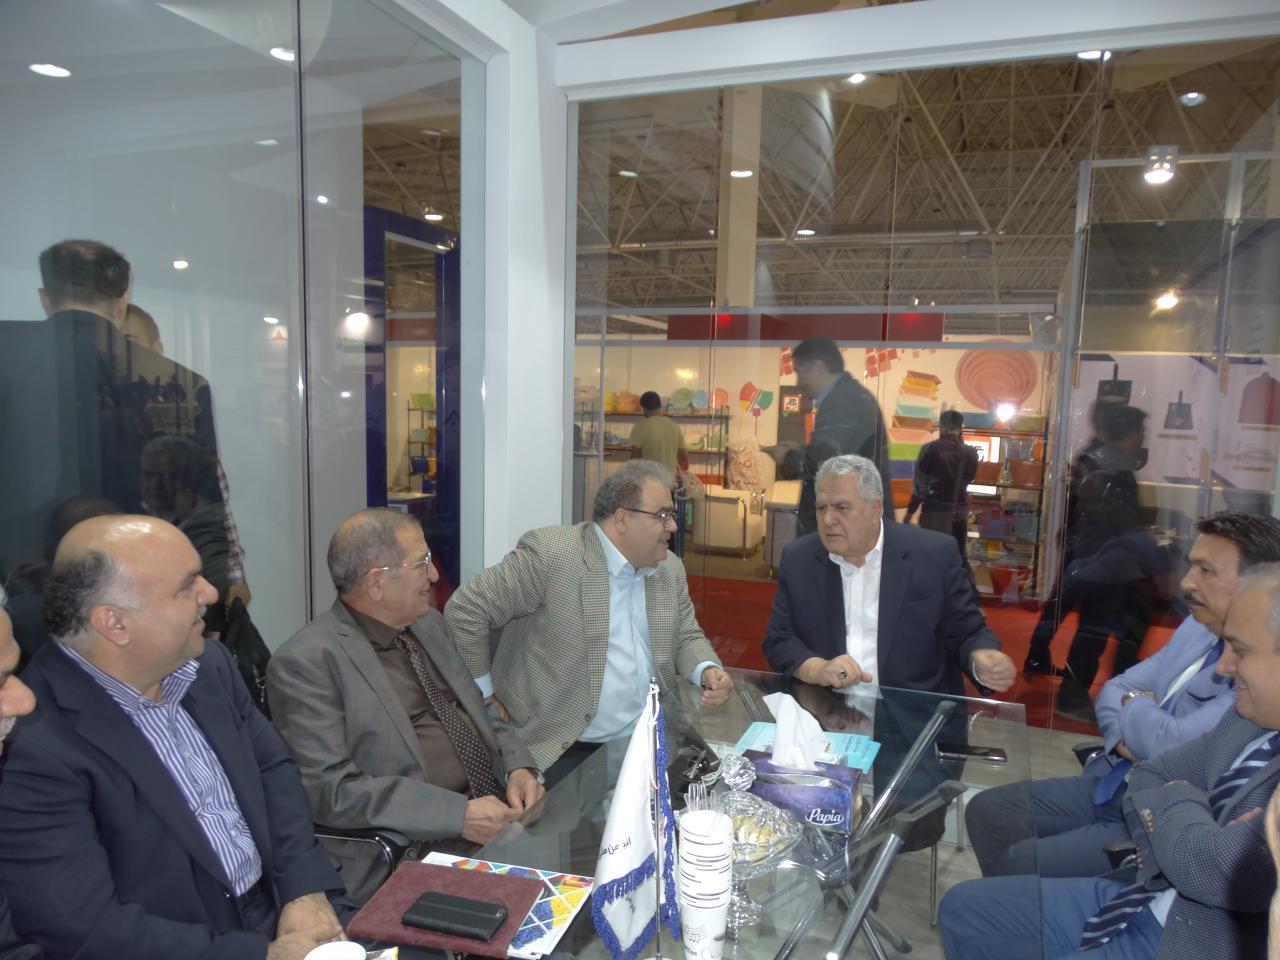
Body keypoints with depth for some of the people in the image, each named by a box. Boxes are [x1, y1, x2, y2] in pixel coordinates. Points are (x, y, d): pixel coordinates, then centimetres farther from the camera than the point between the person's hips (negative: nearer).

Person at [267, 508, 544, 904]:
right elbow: (330, 789, -17)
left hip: (501, 813, 8)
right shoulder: (306, 663, -11)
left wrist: (518, 767, -1)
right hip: (416, 850, -8)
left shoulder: (428, 623, 12)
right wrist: (458, 814, -21)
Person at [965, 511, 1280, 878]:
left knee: (1019, 865, -15)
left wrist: (1134, 706, -6)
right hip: (1112, 784, 8)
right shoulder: (1199, 627, 6)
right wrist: (1125, 736, -11)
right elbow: (1114, 689, 11)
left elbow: (1172, 746, -29)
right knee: (986, 811, 3)